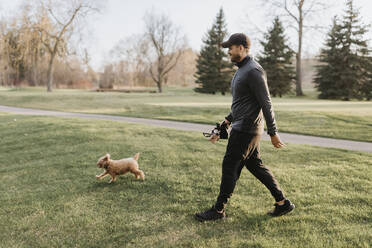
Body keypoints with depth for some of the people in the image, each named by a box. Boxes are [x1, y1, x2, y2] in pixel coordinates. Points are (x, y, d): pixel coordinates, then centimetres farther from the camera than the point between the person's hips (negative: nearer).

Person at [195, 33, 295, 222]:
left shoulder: (253, 71, -16)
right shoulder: (242, 70, 16)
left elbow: (266, 104, -18)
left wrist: (273, 133, -17)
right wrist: (228, 120, 17)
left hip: (247, 129, -10)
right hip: (242, 127, 10)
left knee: (230, 166, -3)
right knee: (255, 165, 14)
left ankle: (218, 210, 9)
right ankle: (282, 203, 23)